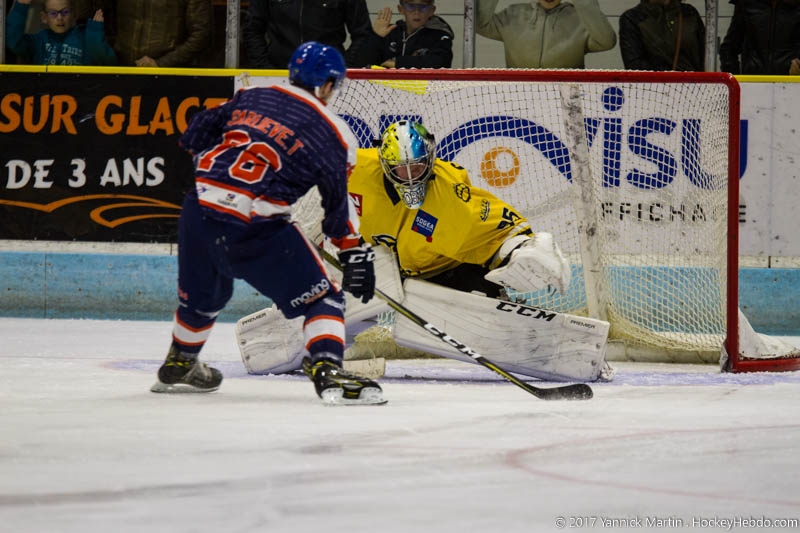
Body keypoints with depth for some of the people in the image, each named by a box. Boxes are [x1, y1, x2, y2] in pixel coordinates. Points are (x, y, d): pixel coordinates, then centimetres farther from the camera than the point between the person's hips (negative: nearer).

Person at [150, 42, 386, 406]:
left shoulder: (251, 97, 15)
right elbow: (340, 208, 4)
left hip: (198, 211, 6)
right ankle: (328, 371, -17)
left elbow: (196, 138, 21)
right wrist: (356, 254, 12)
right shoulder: (331, 133, 3)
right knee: (320, 296, 3)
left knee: (202, 294, 31)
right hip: (255, 229, -6)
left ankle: (178, 367, 51)